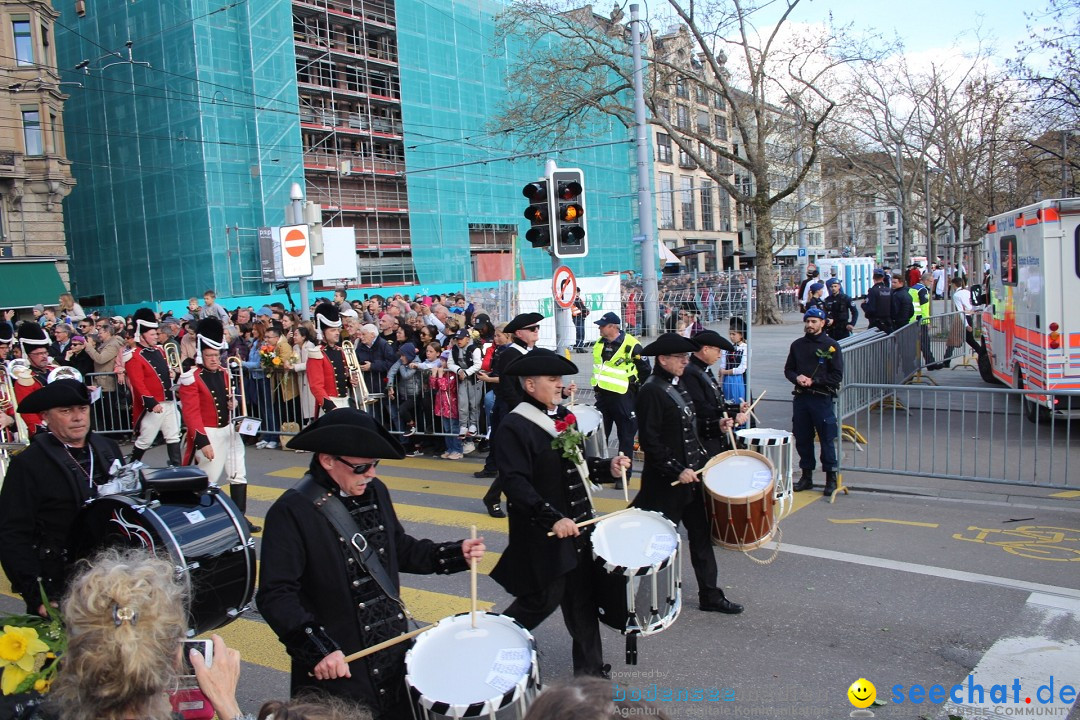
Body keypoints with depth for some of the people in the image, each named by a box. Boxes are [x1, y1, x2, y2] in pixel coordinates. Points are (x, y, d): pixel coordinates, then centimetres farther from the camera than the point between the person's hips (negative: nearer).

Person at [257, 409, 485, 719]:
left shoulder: (375, 491, 3)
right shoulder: (291, 512, -18)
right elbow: (276, 596, -19)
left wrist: (456, 554, 2)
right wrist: (316, 649, -27)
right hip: (337, 666, -6)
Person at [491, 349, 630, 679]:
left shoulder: (563, 416, 8)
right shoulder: (513, 428, -17)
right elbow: (516, 483, -24)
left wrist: (607, 467, -1)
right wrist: (553, 518, -29)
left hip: (577, 524, 8)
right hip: (543, 534, -7)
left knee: (582, 597, 13)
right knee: (545, 598, 3)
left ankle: (590, 668, 27)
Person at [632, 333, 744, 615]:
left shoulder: (678, 385, 11)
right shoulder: (651, 391, -17)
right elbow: (649, 441, -21)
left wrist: (701, 459, 13)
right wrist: (677, 470, -22)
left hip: (690, 475, 9)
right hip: (665, 482, -9)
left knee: (701, 535, 13)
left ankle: (710, 595, 23)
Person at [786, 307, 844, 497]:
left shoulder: (831, 346, -3)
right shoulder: (797, 345, 10)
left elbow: (837, 376, -7)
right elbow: (788, 369, 15)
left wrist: (813, 381, -15)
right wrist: (797, 378, -6)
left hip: (822, 399, -4)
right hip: (800, 398, 4)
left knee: (827, 439, 0)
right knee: (802, 438, 9)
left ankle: (831, 478, 11)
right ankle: (806, 476, 21)